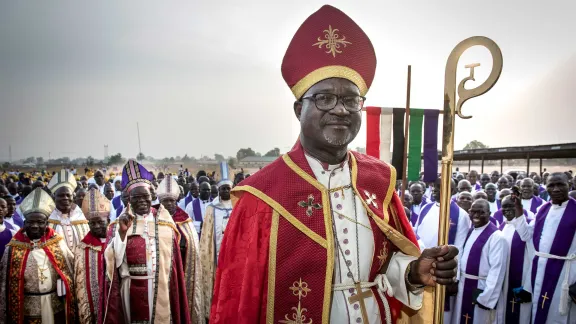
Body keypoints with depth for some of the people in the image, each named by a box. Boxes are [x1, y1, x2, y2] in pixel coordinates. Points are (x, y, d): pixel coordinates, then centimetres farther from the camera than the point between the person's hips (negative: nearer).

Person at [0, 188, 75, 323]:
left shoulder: (58, 243, -4)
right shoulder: (13, 249, -5)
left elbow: (69, 273, 3)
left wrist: (70, 307, 2)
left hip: (57, 307, 1)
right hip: (27, 310, 0)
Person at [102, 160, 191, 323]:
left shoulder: (164, 222, 3)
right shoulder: (118, 224, 1)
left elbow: (174, 260, 4)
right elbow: (114, 260, -8)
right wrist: (122, 231, -20)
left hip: (161, 288, 1)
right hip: (132, 290, -1)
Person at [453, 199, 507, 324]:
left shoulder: (496, 236, -15)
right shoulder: (470, 232, 8)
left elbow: (497, 269, -19)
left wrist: (486, 297, -19)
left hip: (481, 289, -7)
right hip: (464, 287, 7)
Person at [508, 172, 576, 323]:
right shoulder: (543, 209, 7)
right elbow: (528, 236, 7)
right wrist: (518, 211, 1)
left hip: (563, 270, -5)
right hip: (539, 268, 5)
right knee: (538, 310, 17)